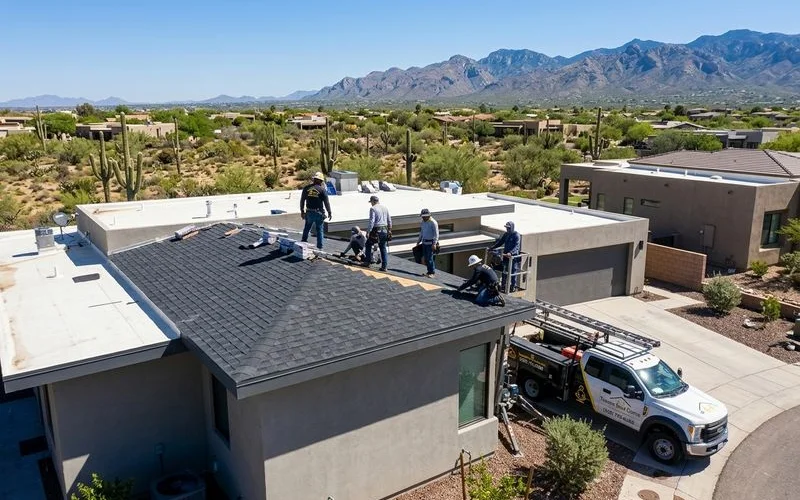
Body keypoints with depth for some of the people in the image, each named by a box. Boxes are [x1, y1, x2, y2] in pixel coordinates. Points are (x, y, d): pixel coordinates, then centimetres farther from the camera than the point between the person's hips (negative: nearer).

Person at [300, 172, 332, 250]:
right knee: (319, 230, 8)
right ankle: (319, 247, 10)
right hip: (318, 213, -3)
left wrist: (302, 211, 18)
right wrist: (329, 213, 1)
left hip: (309, 212, 3)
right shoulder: (322, 189, -9)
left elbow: (302, 200, 8)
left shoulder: (306, 188, 3)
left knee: (307, 228, 20)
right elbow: (326, 202, -8)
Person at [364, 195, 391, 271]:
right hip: (384, 230, 6)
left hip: (376, 231, -6)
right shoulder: (385, 208, 11)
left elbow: (371, 221, -16)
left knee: (368, 245, 14)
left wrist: (368, 231, -13)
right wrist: (389, 230, 21)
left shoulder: (373, 209, -9)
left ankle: (368, 262, 17)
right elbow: (389, 221, 14)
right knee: (383, 248, 10)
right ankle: (384, 266, 7)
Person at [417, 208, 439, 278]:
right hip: (424, 242, 7)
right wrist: (418, 241, 24)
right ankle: (429, 271, 17)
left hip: (430, 243, -7)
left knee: (430, 258, -9)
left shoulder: (433, 222, -13)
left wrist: (434, 244, -21)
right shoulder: (423, 222, 11)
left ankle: (432, 272, 0)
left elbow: (436, 234, -15)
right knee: (426, 258, 8)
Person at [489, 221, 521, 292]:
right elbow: (500, 242, 18)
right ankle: (504, 285, 23)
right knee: (504, 271, 12)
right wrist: (491, 248, 11)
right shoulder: (506, 234, 9)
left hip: (513, 256, -7)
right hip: (505, 255, 7)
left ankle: (513, 287, 11)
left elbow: (517, 246, -24)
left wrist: (511, 253, -40)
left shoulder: (516, 235, -13)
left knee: (513, 272, 1)